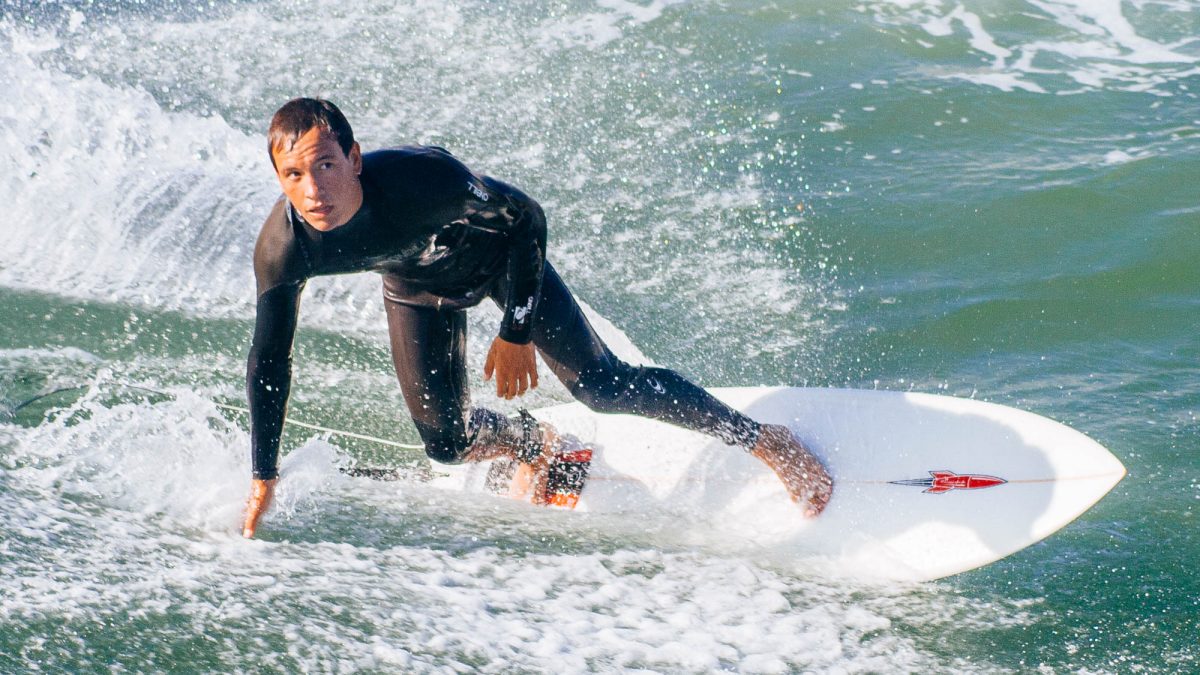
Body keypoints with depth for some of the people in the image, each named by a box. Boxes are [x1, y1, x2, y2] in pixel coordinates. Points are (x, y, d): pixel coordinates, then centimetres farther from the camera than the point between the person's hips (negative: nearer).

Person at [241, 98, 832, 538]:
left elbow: (525, 217, -23)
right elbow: (269, 363, -16)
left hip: (495, 252, -3)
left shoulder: (421, 177, -43)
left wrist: (517, 333, -17)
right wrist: (263, 478, -11)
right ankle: (536, 445, 39)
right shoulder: (282, 249, -33)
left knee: (601, 387, -10)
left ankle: (764, 440, 4)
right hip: (415, 287, 4)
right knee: (447, 442, 3)